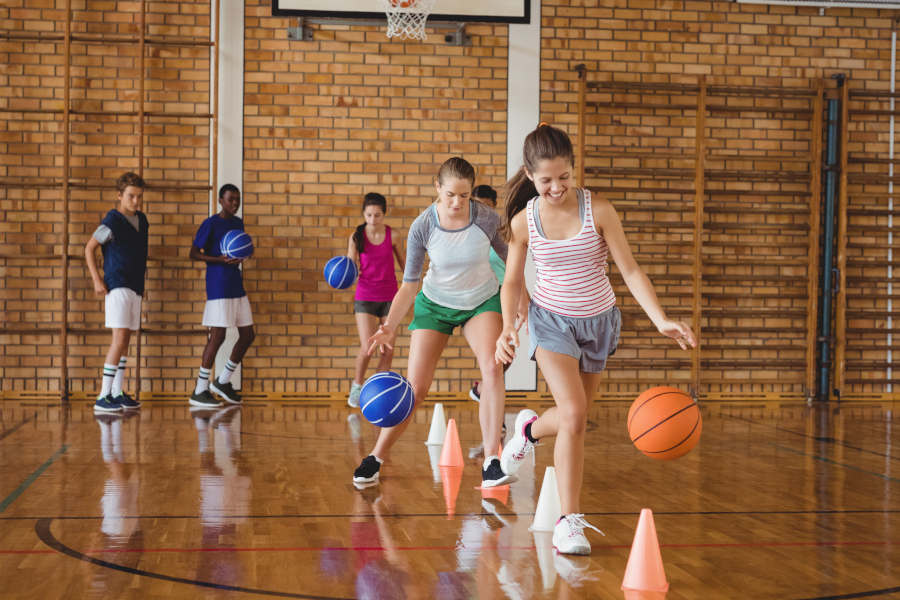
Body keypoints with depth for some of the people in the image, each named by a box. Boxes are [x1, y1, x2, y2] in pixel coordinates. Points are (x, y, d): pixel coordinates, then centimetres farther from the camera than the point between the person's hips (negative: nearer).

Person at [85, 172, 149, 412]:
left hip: (135, 286, 8)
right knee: (119, 338, -15)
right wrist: (97, 280, -12)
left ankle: (117, 393, 19)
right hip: (118, 286, -8)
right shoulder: (112, 221, -11)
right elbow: (89, 248, -7)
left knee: (125, 340, 12)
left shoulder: (141, 220, 11)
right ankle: (103, 397, -15)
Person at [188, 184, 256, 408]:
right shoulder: (210, 224, -8)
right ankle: (199, 391, -3)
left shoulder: (238, 223, 14)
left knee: (248, 335, 6)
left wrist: (242, 256, 3)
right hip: (218, 288, -8)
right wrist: (221, 260, -21)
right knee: (218, 336, -10)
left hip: (237, 288, 8)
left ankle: (223, 381, 20)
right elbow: (194, 254, -9)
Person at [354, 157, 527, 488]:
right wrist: (390, 326, -28)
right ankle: (375, 458, 12)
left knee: (492, 368, -24)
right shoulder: (422, 227, -21)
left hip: (482, 301, 0)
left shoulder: (487, 219, -20)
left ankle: (491, 463, -20)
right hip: (435, 304, 0)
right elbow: (409, 285, -16)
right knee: (415, 388, -6)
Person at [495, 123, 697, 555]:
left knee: (575, 417, 14)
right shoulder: (523, 221, -11)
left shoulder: (599, 212, -16)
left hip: (598, 321, 2)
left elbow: (630, 270, -14)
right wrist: (508, 328, -15)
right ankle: (569, 522, -10)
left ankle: (530, 428, 51)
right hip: (552, 320, -2)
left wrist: (662, 320, -26)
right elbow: (512, 281, 2)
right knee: (574, 414, -19)